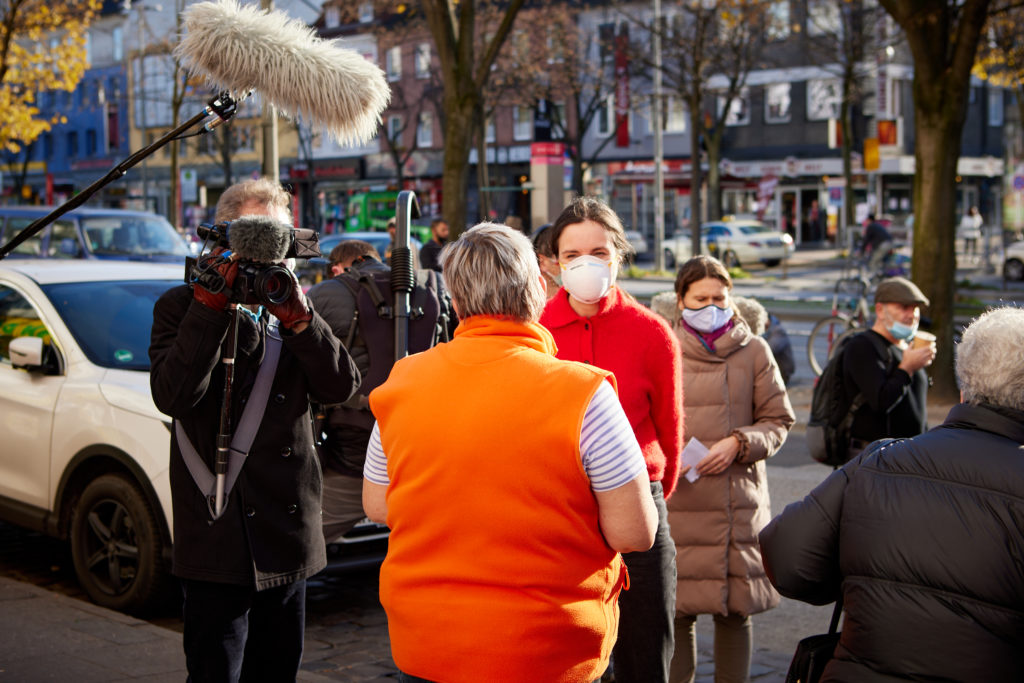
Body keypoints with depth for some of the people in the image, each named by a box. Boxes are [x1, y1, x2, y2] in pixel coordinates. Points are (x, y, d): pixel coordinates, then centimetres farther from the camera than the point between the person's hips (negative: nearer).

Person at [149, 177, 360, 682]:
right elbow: (172, 395, -17)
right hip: (218, 540, -4)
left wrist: (297, 316, -15)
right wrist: (210, 307, -20)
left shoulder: (293, 306, 11)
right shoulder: (181, 305, 0)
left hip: (289, 534, 4)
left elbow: (340, 387, -3)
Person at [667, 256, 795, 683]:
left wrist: (737, 443, -10)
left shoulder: (754, 351, 5)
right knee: (677, 608, 1)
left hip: (739, 502, 1)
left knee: (736, 609, 7)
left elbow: (778, 421, 6)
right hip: (675, 501, -1)